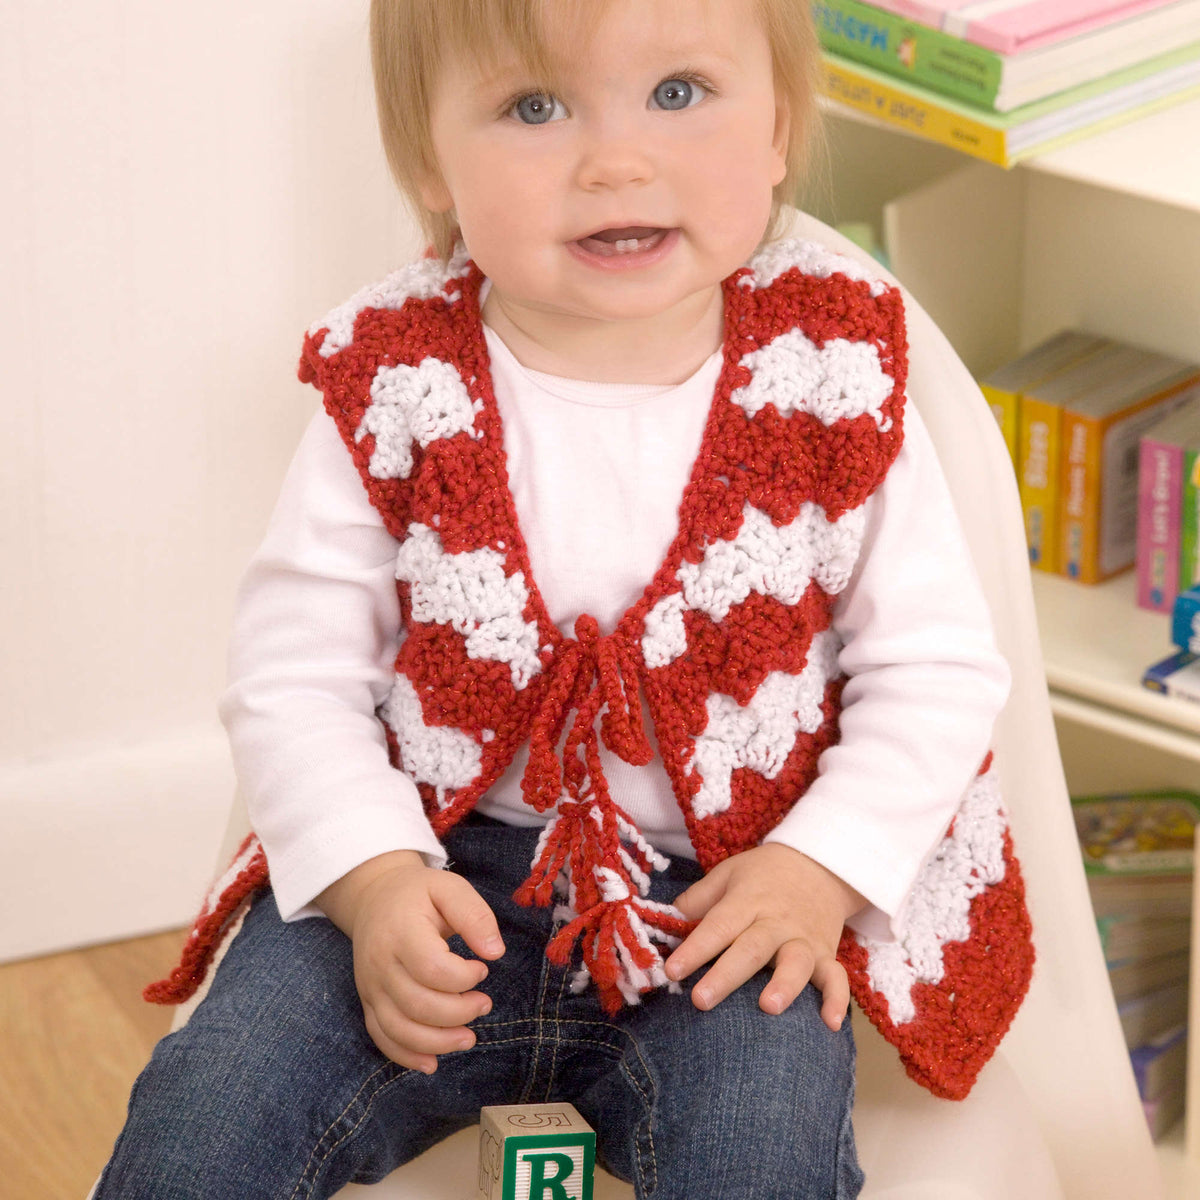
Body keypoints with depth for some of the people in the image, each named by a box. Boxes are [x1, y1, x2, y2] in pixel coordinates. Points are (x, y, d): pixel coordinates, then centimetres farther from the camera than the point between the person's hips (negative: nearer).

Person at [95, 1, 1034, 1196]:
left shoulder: (832, 380, -6)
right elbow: (293, 672, -3)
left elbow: (938, 668, 0)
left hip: (729, 894, -1)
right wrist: (371, 878, -17)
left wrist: (821, 870, -13)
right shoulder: (394, 392, -6)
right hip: (440, 868, 1)